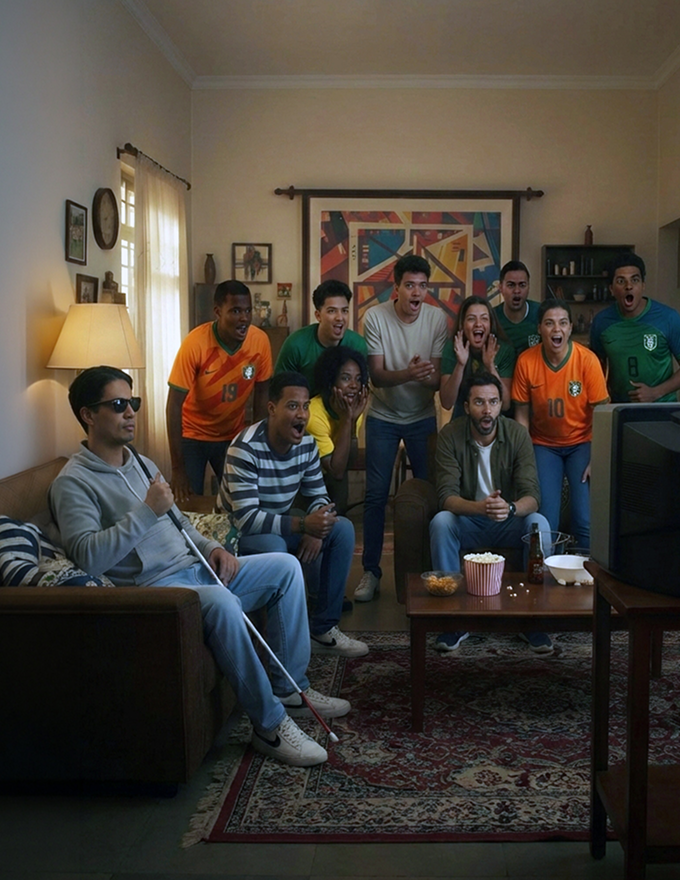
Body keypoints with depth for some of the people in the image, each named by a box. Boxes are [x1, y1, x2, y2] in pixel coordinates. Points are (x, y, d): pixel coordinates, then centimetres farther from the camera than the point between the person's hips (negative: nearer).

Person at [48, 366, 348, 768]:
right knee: (219, 600, -38)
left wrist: (212, 547, 8)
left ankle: (290, 688, 6)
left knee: (286, 565, 1)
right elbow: (88, 557, -24)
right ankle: (270, 725, -25)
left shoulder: (142, 464, 18)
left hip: (194, 569, 9)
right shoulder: (74, 483, -9)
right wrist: (147, 511, -25)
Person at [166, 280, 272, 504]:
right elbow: (174, 405, -23)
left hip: (234, 435, 3)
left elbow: (261, 393, -4)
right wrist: (178, 468, -25)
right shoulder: (195, 343, -26)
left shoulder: (260, 341, -17)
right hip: (192, 435, -3)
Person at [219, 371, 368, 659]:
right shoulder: (245, 449, -28)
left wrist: (316, 529, -21)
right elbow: (246, 518, -34)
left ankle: (324, 628, -3)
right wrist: (304, 524, -39)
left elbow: (318, 496, 2)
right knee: (274, 547, -38)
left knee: (343, 529, -10)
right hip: (239, 531, -7)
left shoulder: (306, 444, -7)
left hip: (281, 522, 7)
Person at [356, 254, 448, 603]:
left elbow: (439, 378, -9)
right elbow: (376, 376, -17)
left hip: (423, 417, 1)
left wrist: (429, 377, -34)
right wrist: (408, 374, -37)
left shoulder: (437, 319, -10)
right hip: (383, 416, -1)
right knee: (375, 495, 0)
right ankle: (371, 571, 11)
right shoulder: (375, 317, -15)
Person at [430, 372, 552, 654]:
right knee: (440, 521, -31)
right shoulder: (450, 435, -14)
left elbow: (532, 497, -20)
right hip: (467, 522, -1)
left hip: (508, 523, 1)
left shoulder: (517, 434, -12)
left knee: (539, 524, -29)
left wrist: (510, 508, -45)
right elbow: (447, 497, -22)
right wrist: (480, 507, -44)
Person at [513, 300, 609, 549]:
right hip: (544, 445, 1)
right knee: (545, 522, -9)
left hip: (581, 442, -1)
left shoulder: (587, 360, -14)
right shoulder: (526, 361, -11)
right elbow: (522, 414, -3)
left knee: (586, 521, -11)